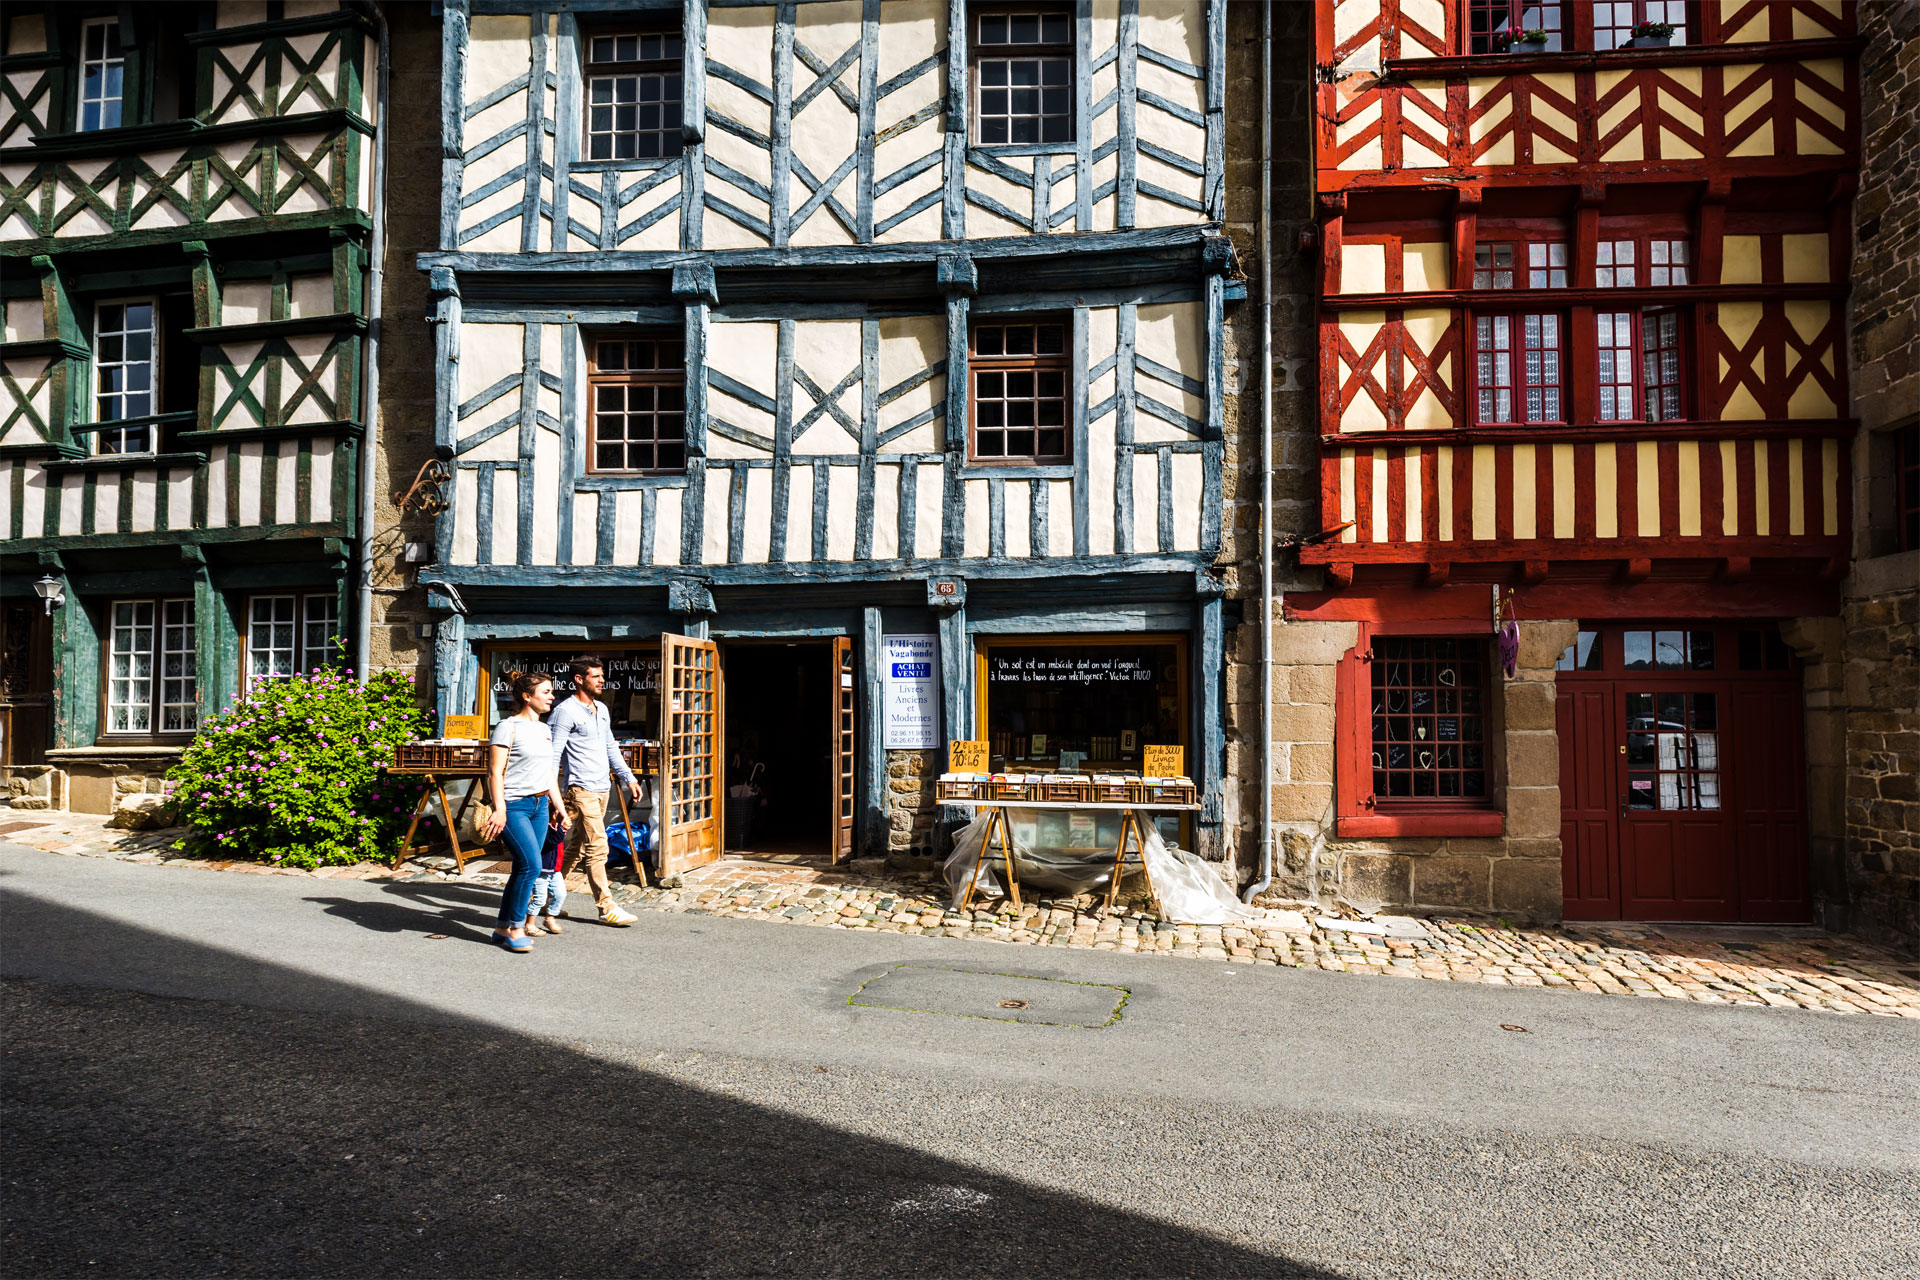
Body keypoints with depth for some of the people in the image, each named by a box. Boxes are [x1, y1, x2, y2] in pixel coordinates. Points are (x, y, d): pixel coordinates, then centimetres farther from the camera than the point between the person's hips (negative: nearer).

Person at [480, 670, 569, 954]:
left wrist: (559, 806, 18)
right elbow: (496, 771, -12)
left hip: (540, 805, 8)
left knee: (523, 869, 7)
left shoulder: (544, 730, 15)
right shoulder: (508, 728, -8)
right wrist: (499, 810, -18)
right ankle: (515, 928, -1)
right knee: (531, 865, -14)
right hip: (515, 805, -7)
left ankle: (503, 927, 18)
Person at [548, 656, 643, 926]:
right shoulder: (565, 711, -10)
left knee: (576, 848, 15)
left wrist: (628, 777, 20)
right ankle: (607, 908, -6)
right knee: (597, 848, -10)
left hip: (602, 788, 9)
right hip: (581, 789, -9)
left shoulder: (602, 710, 16)